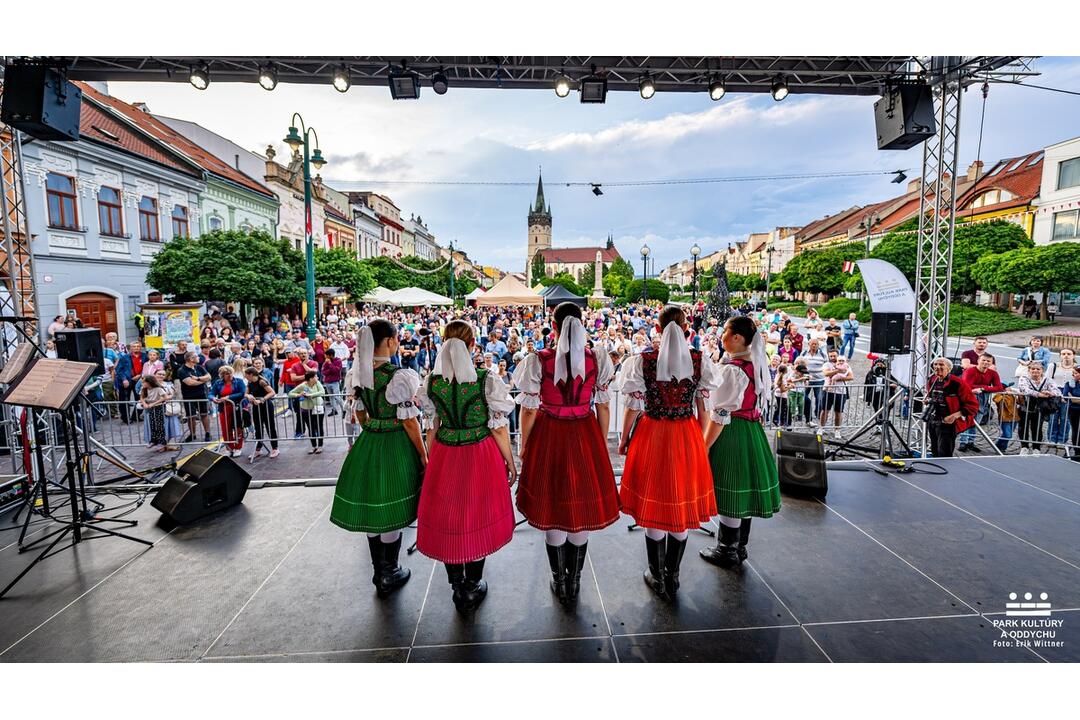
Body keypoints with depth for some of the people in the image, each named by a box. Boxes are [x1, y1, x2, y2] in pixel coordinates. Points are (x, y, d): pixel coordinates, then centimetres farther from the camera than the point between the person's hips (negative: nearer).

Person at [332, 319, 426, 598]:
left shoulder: (357, 374, 0)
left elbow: (359, 413, 10)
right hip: (395, 446, -6)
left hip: (367, 443, 7)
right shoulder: (398, 377, -21)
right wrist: (423, 456, -7)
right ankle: (389, 576, 25)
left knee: (372, 506, 18)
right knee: (391, 511, 8)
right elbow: (409, 421, -17)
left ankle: (379, 571, 35)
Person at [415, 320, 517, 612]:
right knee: (477, 518, 15)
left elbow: (432, 428, 3)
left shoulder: (431, 382, -6)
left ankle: (456, 585, 36)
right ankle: (472, 588, 30)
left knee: (447, 518, 18)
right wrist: (510, 463, 2)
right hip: (480, 456, -3)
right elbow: (499, 429, -11)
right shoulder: (487, 380, -16)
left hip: (444, 455, 3)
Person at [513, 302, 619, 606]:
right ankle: (574, 582, 33)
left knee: (554, 515, 15)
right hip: (585, 436, 2)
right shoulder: (597, 360, -7)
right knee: (581, 514, 17)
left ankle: (559, 583, 31)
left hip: (548, 438, -1)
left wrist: (524, 446, 5)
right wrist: (602, 444, 12)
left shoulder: (538, 361, -13)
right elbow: (603, 407, -1)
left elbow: (529, 410, -9)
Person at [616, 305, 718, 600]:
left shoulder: (643, 360, -11)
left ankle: (657, 578, 27)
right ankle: (672, 578, 29)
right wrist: (701, 441, 12)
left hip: (651, 437, -1)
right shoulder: (699, 360, -5)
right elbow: (703, 408, -1)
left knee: (654, 509, 12)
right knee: (682, 507, 15)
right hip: (687, 438, 2)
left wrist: (624, 439, 6)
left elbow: (634, 406, -8)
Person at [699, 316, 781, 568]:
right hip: (753, 431, 9)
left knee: (730, 493, 3)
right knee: (743, 490, 17)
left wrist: (705, 446, -14)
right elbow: (761, 400, 14)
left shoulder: (732, 369, -19)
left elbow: (721, 415, -20)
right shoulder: (758, 364, 6)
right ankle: (740, 547, 31)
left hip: (732, 433, -9)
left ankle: (728, 551, 17)